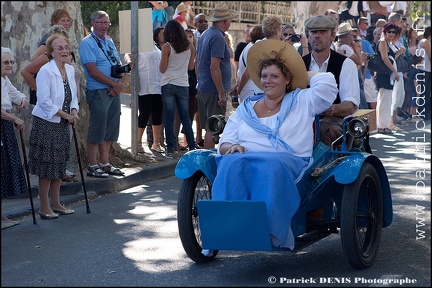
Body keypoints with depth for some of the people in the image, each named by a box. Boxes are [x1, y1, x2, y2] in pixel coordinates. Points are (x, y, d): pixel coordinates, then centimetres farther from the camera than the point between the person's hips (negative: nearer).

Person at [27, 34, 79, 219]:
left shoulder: (70, 70, 7)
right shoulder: (45, 71, -16)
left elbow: (73, 96, 14)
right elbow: (45, 101, -20)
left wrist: (74, 112, -5)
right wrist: (65, 115, -17)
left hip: (63, 125, 7)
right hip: (46, 124, -7)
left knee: (59, 164, 13)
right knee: (47, 165, -3)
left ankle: (55, 203, 24)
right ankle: (44, 207, 5)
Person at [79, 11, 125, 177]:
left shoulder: (109, 42, 16)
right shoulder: (87, 43, -8)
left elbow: (119, 66, 15)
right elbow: (93, 71, -16)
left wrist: (118, 84, -4)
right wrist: (114, 83, -12)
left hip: (114, 92, 8)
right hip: (98, 92, -8)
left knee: (110, 130, 11)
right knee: (97, 130, -5)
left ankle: (105, 164, 19)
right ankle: (93, 167, 1)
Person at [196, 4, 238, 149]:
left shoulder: (204, 35, 13)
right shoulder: (218, 38, -16)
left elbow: (197, 62, 19)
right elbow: (214, 67, -22)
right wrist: (221, 93, -19)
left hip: (203, 88, 9)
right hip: (214, 90, -9)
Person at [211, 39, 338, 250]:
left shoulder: (302, 101, 21)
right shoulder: (246, 108, 27)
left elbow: (327, 82, 5)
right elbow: (224, 143, 21)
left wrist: (303, 75, 23)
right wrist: (232, 147, -4)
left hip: (289, 160, -2)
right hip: (244, 156, 2)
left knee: (271, 167, -41)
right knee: (233, 164, -36)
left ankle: (270, 229, -47)